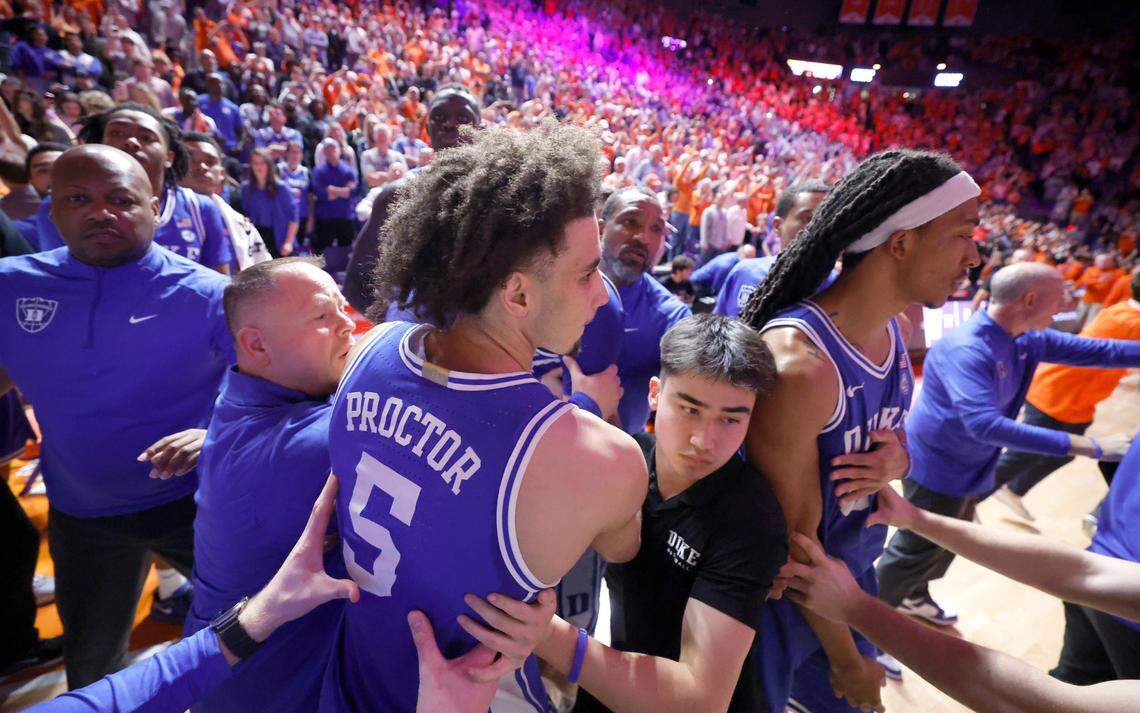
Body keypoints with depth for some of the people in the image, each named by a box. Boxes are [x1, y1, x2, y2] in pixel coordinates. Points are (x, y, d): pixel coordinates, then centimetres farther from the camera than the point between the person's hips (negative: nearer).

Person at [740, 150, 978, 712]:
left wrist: (897, 462, -15)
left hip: (855, 575, 7)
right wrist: (845, 659, -10)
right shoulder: (796, 363, -32)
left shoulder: (893, 329, -5)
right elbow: (794, 534, -24)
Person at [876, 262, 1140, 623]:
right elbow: (984, 425, -40)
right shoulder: (965, 349, -32)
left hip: (970, 469, 9)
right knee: (917, 551, 4)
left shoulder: (1027, 339, -3)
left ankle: (911, 597, 46)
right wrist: (1089, 447, -38)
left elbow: (1098, 350, 7)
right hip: (936, 469, -9)